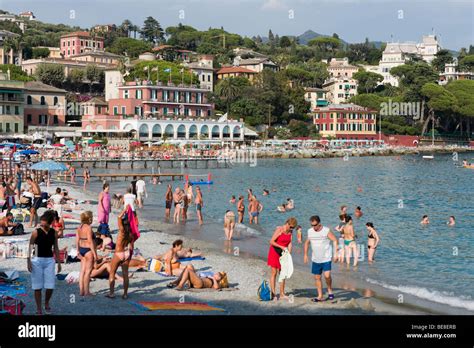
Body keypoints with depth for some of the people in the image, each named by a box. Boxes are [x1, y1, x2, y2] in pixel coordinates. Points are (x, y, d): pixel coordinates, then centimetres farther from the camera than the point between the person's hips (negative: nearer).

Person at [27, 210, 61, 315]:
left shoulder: (53, 233, 5)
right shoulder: (36, 232, -4)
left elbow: (56, 248, 11)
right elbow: (30, 247, -4)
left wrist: (58, 262, 8)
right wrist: (28, 261, -11)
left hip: (49, 260, 2)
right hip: (37, 260, -2)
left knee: (50, 286, -3)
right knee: (37, 286, 2)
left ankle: (46, 303, 24)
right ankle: (39, 308, 13)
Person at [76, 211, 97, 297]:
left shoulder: (79, 228, 7)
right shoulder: (88, 228, -17)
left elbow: (77, 241, 10)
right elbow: (90, 241, -19)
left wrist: (78, 251, 18)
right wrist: (94, 253, -16)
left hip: (81, 249, 8)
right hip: (88, 250, -8)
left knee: (82, 270, 13)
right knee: (88, 271, -1)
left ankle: (81, 290, 17)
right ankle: (86, 291, 3)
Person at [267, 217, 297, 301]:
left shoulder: (290, 231, 1)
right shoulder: (279, 230, -18)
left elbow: (289, 243, 1)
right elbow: (271, 241, -20)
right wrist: (281, 247, -24)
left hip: (283, 253, 6)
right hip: (274, 252, -6)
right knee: (274, 273, -3)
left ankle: (282, 294, 11)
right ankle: (273, 294, 0)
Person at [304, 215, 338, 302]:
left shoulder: (326, 230, -9)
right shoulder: (310, 231, 5)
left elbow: (335, 240, -8)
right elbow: (307, 243, 18)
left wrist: (335, 254, -15)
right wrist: (305, 254, 15)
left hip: (326, 258, -5)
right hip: (315, 259, 5)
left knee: (327, 275, -17)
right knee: (317, 277, 7)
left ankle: (330, 291, 7)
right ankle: (320, 296, 17)